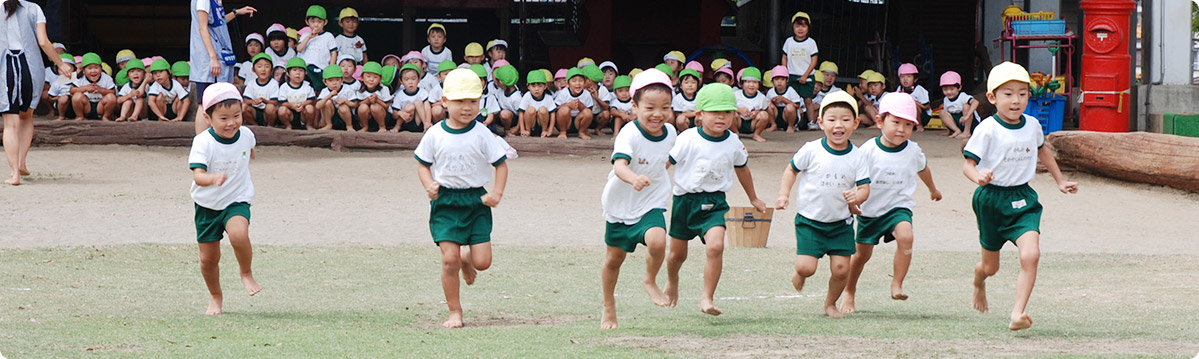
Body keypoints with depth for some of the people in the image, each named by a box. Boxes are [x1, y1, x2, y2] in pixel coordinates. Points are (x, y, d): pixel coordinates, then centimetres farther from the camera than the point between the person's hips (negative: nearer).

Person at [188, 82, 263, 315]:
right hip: (207, 205, 0)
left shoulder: (245, 135, -8)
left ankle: (246, 274, -4)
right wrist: (213, 178, -51)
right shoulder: (203, 142, -21)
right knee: (209, 258, 6)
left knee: (238, 234, -31)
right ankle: (215, 297, 33)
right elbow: (198, 175, -34)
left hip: (237, 201, 0)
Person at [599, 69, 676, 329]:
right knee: (614, 258, 12)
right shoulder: (629, 135, -25)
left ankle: (651, 281, 4)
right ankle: (609, 307, 35)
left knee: (657, 241, -26)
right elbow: (620, 164, -43)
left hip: (651, 205, 2)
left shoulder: (669, 133, -6)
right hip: (621, 204, -2)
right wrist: (634, 178, -61)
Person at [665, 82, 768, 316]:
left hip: (714, 203, 1)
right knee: (678, 254, 14)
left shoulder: (733, 144, 0)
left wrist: (754, 199, 31)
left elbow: (742, 169, 18)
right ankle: (672, 281, 49)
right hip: (685, 199, -1)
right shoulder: (688, 139, -12)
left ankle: (707, 298, -16)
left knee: (715, 246, -24)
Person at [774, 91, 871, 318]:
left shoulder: (857, 158, -4)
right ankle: (799, 275, 26)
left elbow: (864, 187, -5)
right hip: (809, 221, -2)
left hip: (841, 223, 2)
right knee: (806, 267, -12)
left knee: (841, 268, -4)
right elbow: (791, 170, 7)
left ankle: (831, 303, 24)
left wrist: (857, 196, -28)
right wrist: (784, 194, -5)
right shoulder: (811, 151, -8)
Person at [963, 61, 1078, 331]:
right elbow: (968, 164, -15)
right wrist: (978, 176, -37)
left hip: (1022, 199, 3)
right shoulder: (987, 130, -14)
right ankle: (979, 282, 52)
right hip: (992, 200, -3)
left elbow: (1042, 151, 23)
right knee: (991, 266, 14)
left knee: (1030, 254, -22)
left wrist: (1060, 181, 27)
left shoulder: (1032, 125, 2)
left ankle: (1018, 314, -22)